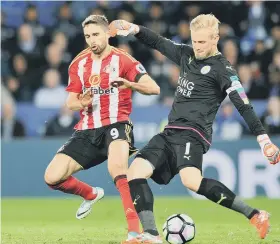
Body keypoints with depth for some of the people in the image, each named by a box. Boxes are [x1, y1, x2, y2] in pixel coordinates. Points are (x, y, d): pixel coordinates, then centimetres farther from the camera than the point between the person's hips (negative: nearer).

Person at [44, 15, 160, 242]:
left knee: (117, 168, -36)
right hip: (87, 130, 5)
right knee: (52, 177, -6)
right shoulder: (78, 64, 11)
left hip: (115, 125, -5)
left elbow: (154, 88, -14)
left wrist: (130, 84, -34)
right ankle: (91, 194, 26)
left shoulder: (122, 60, -4)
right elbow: (70, 103, 13)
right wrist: (81, 103, -12)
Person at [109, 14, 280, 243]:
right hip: (170, 132, 8)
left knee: (191, 180, -33)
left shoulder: (222, 69, -7)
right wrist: (134, 29, 10)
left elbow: (243, 106, -12)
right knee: (135, 172, -6)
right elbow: (158, 42, 26)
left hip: (192, 133, -8)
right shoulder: (187, 54, 15)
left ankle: (255, 215, -27)